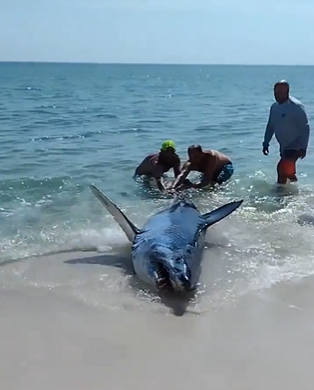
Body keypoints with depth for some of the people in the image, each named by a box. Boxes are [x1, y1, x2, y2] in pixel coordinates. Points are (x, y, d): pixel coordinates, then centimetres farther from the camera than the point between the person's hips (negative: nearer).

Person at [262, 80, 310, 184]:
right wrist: (266, 143, 11)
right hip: (284, 147, 8)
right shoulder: (274, 107, 5)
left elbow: (305, 128, -18)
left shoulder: (296, 106, -17)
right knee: (288, 171, 17)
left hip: (295, 147, -8)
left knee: (282, 168, -17)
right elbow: (270, 126, 17)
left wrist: (303, 148, -22)